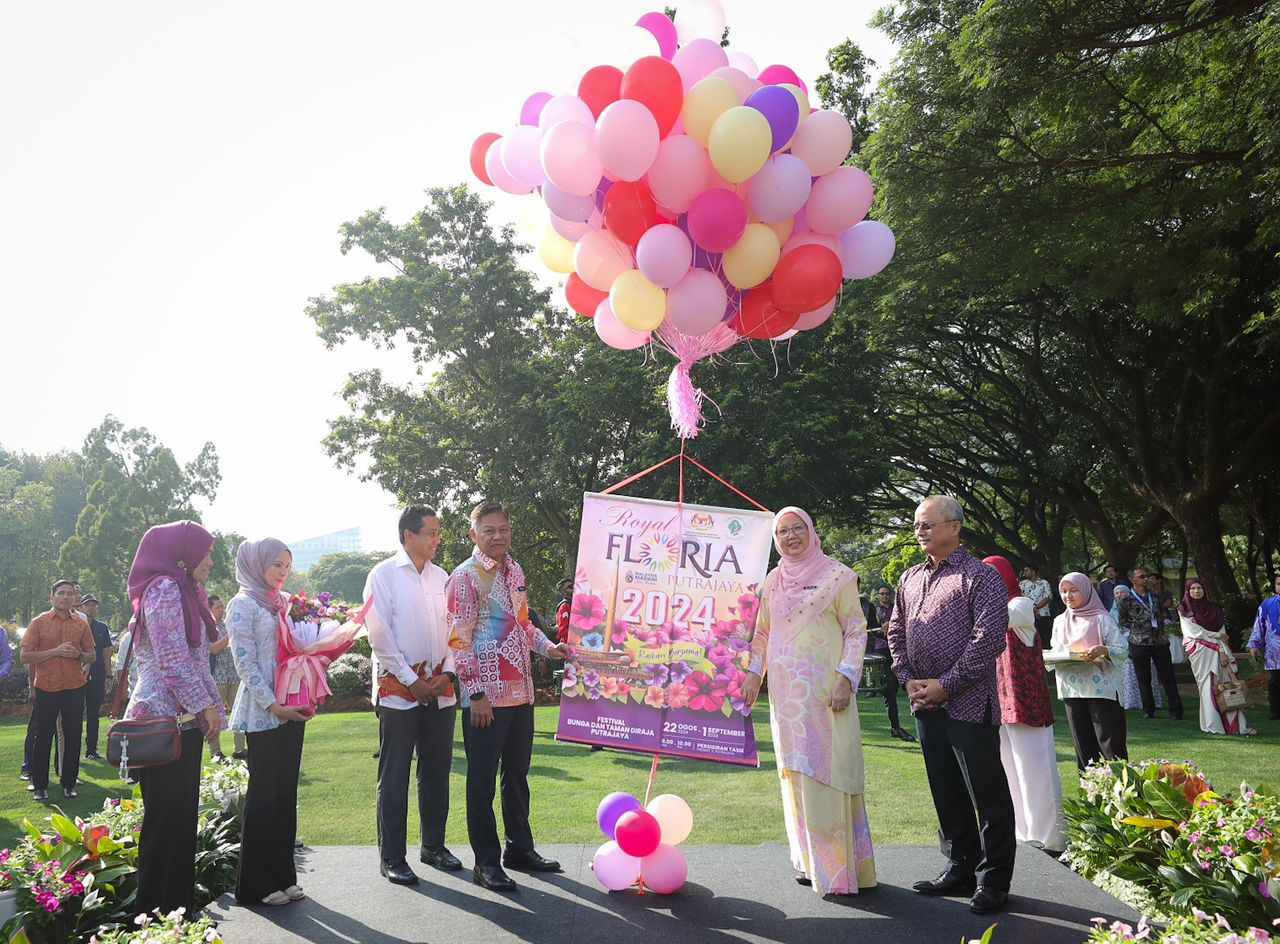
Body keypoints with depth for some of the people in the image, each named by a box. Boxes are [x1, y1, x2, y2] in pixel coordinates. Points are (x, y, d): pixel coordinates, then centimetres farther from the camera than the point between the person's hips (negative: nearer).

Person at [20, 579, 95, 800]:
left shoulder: (82, 624, 7)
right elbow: (25, 657, -5)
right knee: (43, 737, 4)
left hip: (74, 688, 2)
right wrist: (54, 651, -16)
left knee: (73, 737, 6)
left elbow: (91, 656, 12)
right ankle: (39, 786, 17)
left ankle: (69, 784, 16)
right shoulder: (39, 622, 0)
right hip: (46, 688, -2)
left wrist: (78, 655, -9)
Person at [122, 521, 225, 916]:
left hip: (181, 718, 9)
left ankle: (177, 903, 20)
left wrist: (209, 707, 17)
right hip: (168, 718, -9)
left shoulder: (183, 591, 17)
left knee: (180, 815, 12)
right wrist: (206, 705, -16)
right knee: (168, 817, -3)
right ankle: (158, 910, 6)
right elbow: (172, 659, -19)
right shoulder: (164, 588, -12)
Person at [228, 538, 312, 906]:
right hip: (263, 713, -6)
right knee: (264, 793, 0)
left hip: (293, 709, 6)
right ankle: (256, 883, 12)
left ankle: (282, 874, 20)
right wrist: (274, 705, -17)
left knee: (286, 793, 10)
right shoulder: (243, 605, -7)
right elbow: (245, 664, -12)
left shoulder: (285, 603, 13)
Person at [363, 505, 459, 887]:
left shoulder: (440, 577, 10)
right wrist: (412, 681, -12)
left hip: (440, 688, 5)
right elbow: (380, 635, -10)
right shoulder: (383, 575, -5)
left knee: (437, 771, 13)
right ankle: (391, 857, 14)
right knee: (394, 777, 2)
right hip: (398, 688, -5)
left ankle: (433, 845, 27)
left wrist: (446, 673, 0)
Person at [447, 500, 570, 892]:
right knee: (482, 780, 4)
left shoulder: (515, 571, 12)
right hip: (486, 696, -7)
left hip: (521, 691, 7)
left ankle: (519, 848, 31)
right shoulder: (464, 577, -10)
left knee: (517, 774, 17)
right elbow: (459, 639, -14)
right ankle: (486, 862, 16)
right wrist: (476, 693, -17)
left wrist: (548, 646, 6)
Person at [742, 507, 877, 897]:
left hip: (825, 689, -5)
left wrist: (846, 677, -13)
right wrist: (754, 673, 10)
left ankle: (838, 865, 8)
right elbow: (762, 633, 19)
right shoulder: (772, 581, 12)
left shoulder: (837, 575, -2)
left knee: (829, 770, -4)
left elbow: (856, 629, -4)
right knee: (796, 773, 9)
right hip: (785, 691, 5)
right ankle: (810, 860, 21)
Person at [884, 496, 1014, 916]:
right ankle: (960, 869, 29)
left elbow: (989, 638, -15)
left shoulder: (980, 576, -8)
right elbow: (896, 632, 17)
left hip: (968, 703, -7)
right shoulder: (910, 579, 13)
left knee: (988, 794, 2)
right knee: (946, 792, 15)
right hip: (926, 704, 7)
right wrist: (909, 680, 3)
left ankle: (994, 881, 15)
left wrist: (946, 684, -15)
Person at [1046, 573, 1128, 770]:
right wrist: (1053, 658, -4)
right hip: (1071, 689, 5)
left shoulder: (1102, 619, -2)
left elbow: (1123, 649, -4)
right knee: (1083, 744, 9)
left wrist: (1103, 650, -21)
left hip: (1100, 687, -5)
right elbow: (1055, 652, 17)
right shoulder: (1060, 621, 13)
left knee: (1110, 742, -6)